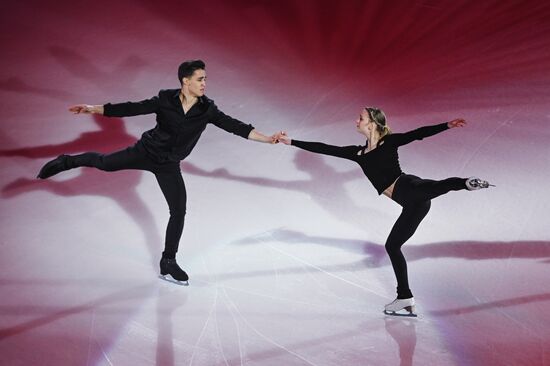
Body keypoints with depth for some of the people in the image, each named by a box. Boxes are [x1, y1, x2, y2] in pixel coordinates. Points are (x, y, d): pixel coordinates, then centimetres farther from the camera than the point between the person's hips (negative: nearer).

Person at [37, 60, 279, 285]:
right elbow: (131, 109, -12)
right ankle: (67, 162, 29)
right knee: (104, 163, -6)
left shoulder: (207, 109, -10)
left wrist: (268, 139, -18)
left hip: (168, 165, 2)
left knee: (179, 211, -2)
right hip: (146, 150, -1)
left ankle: (168, 264, 13)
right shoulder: (165, 100, -14)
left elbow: (234, 126, -11)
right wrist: (94, 109, -16)